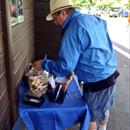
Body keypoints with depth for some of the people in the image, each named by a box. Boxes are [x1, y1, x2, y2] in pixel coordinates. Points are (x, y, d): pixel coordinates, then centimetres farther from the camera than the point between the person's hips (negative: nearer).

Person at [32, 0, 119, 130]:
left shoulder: (72, 31, -23)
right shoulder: (93, 18, 4)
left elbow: (65, 66, -24)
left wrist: (43, 64, -9)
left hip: (97, 81, -9)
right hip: (110, 73, 9)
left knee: (90, 116, 14)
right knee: (103, 108, 29)